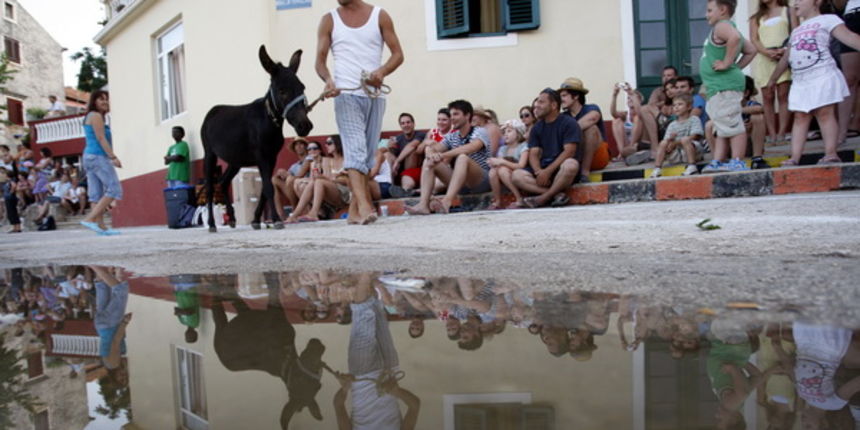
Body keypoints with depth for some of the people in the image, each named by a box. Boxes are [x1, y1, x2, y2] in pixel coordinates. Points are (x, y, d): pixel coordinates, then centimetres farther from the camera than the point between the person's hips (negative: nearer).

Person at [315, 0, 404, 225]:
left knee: (367, 154, 5)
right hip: (346, 94, -2)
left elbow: (398, 54, 6)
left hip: (375, 95, 2)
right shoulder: (329, 20, 9)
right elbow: (320, 60, 5)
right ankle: (364, 205, -27)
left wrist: (382, 71, -14)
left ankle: (353, 211, 13)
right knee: (355, 150, -17)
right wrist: (328, 78, -17)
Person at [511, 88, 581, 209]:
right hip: (543, 169, 5)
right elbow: (533, 154, 4)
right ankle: (557, 194, -25)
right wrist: (539, 172, -18)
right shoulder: (537, 128, 11)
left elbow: (569, 152, -15)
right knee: (517, 176, -19)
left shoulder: (569, 123, -5)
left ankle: (544, 197, -22)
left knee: (570, 165, -39)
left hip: (561, 168, -5)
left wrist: (547, 172, -22)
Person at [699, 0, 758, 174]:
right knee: (722, 129, 11)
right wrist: (737, 67, 17)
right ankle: (717, 163, 15)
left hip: (725, 86, -11)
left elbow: (735, 37, -32)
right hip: (718, 87, 11)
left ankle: (737, 163, -8)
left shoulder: (722, 26, -9)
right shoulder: (726, 29, 22)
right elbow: (751, 51, 27)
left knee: (733, 126, -9)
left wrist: (727, 63, -24)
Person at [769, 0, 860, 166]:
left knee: (825, 113, -12)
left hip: (822, 76, -6)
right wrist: (773, 78, 40)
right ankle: (794, 158, -5)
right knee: (800, 117, 0)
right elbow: (786, 57, 35)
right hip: (800, 81, 6)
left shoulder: (827, 20, 6)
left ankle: (831, 154, -13)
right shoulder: (796, 31, 27)